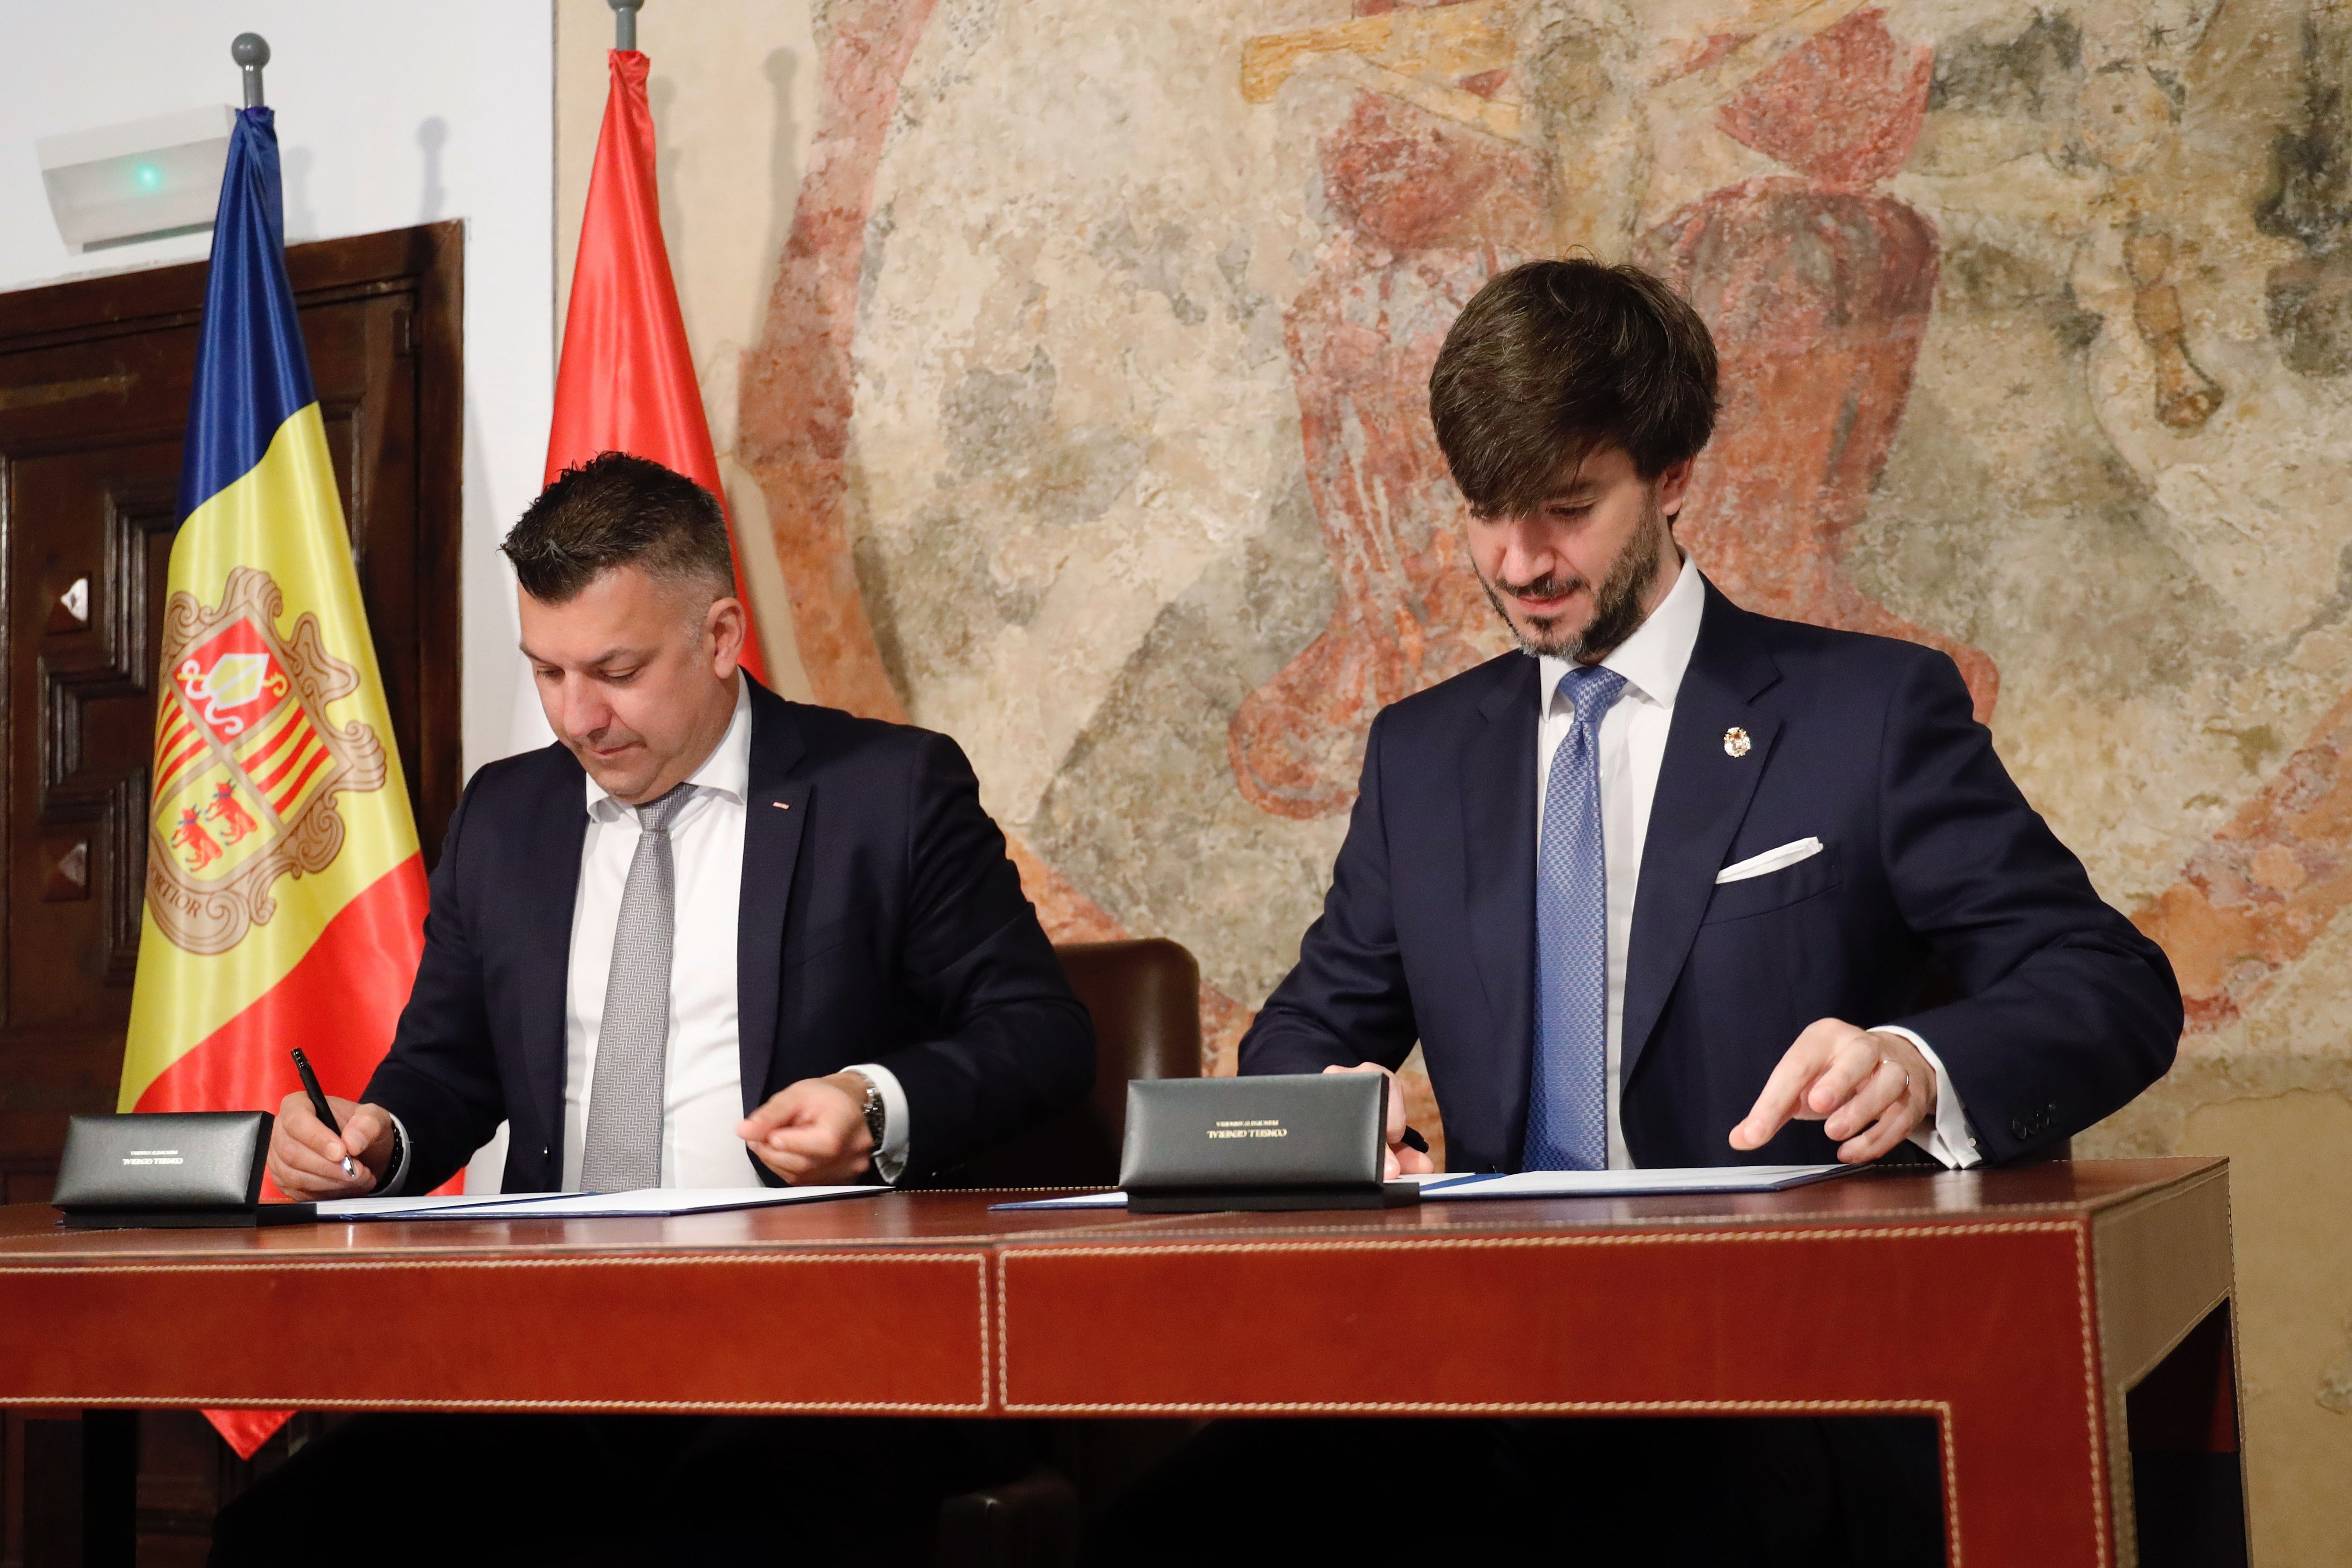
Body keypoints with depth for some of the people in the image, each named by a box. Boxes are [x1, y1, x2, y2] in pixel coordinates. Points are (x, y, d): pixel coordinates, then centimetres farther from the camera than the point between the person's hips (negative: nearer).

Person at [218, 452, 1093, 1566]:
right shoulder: (501, 817, 19)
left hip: (802, 1340, -4)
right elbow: (447, 1064, 23)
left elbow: (1044, 1033, 2)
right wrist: (375, 1137, 0)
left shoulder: (892, 791, 4)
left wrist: (883, 1105, -17)